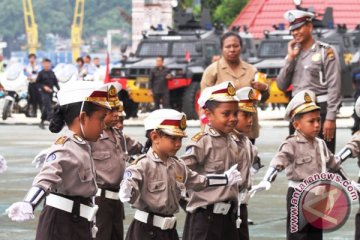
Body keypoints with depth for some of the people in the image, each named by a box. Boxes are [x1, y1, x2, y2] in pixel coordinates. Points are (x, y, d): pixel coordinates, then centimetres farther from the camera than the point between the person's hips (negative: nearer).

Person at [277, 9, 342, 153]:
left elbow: (334, 86, -10)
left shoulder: (326, 51, -4)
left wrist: (330, 118, -17)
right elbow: (282, 86, 10)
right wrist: (290, 58, 2)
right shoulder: (294, 53, 15)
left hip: (320, 109, -6)